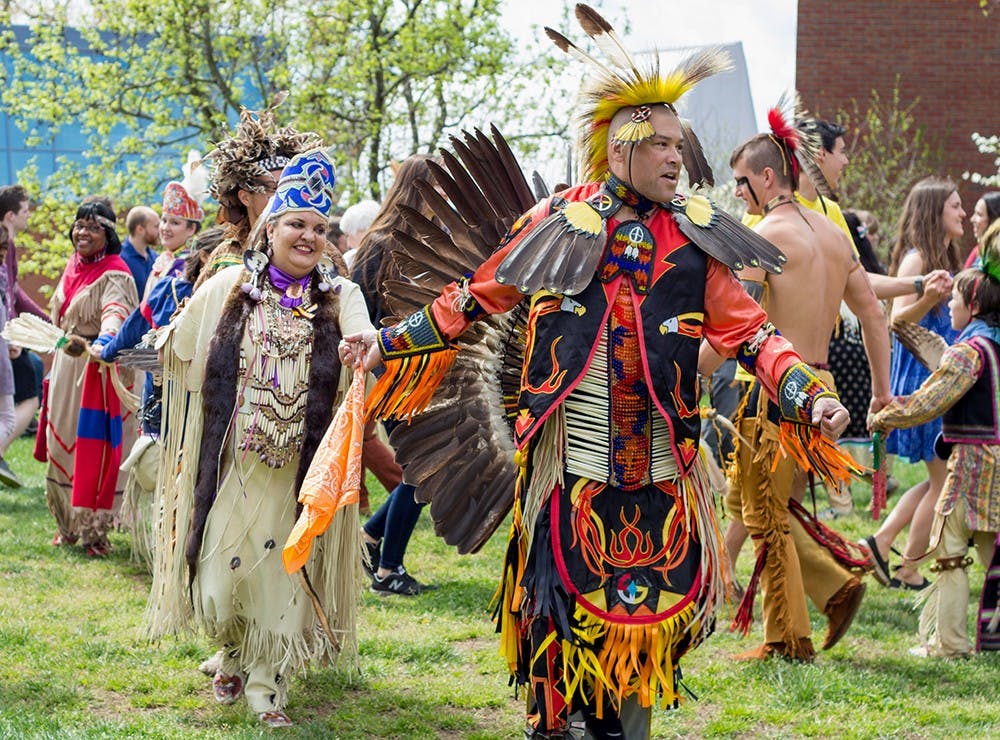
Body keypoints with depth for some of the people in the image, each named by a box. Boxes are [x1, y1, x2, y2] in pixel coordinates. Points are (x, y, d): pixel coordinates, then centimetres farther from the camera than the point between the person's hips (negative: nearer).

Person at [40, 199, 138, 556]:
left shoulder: (114, 275, -13)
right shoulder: (73, 267, 12)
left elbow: (115, 314, -32)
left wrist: (97, 345, -52)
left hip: (98, 371, -8)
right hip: (66, 368, 8)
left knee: (94, 450, -6)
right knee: (61, 446, 11)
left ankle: (94, 531, 1)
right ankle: (68, 525, 22)